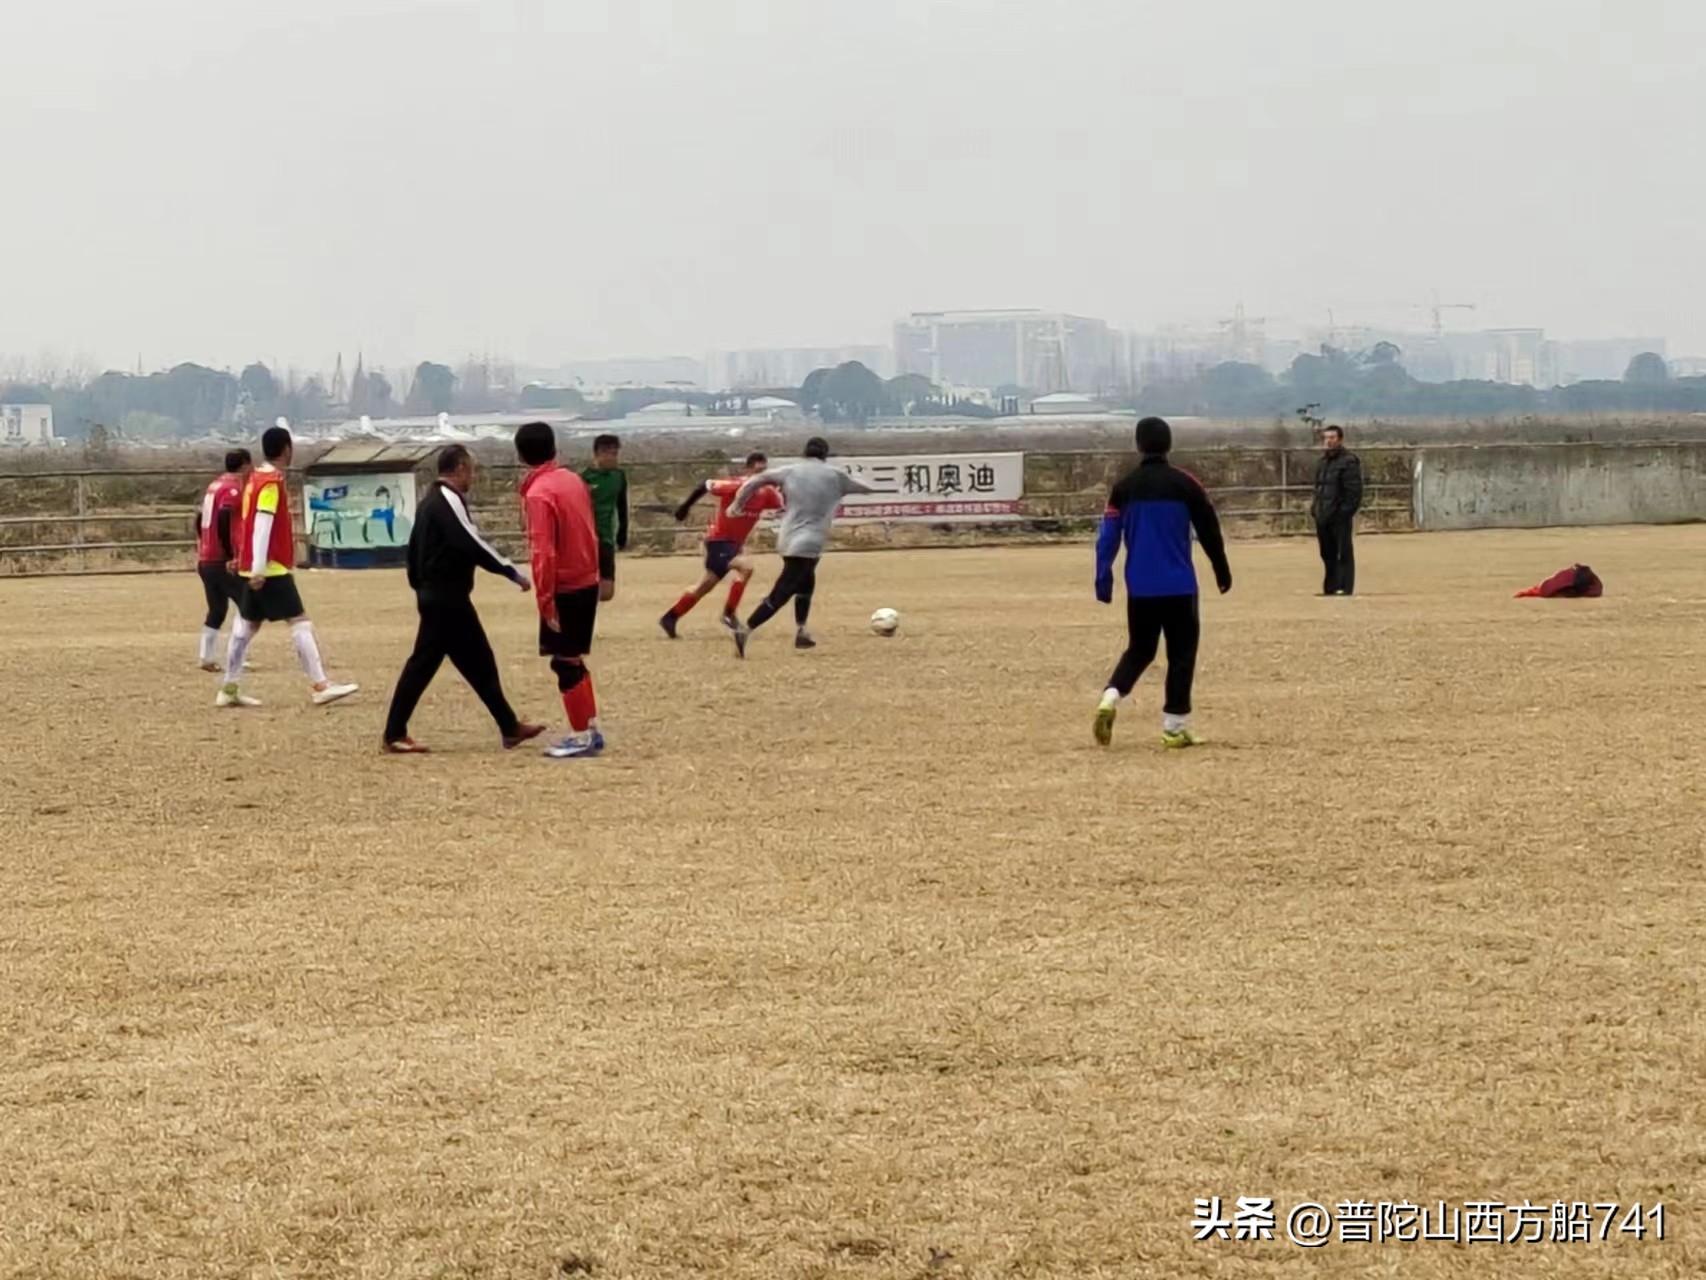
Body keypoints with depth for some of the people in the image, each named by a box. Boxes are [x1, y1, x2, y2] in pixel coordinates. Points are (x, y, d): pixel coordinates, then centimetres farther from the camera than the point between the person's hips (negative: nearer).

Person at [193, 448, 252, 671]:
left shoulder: (214, 485, 16)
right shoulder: (234, 488, -12)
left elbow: (200, 518, 20)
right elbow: (224, 520, -25)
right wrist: (231, 555, -23)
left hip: (206, 560, 9)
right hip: (223, 561, -9)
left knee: (217, 610, 16)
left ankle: (206, 658, 13)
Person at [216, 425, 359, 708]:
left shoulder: (257, 478, 13)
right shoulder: (272, 483, -15)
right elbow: (262, 525, -21)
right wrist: (259, 569, -25)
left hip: (258, 569, 10)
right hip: (271, 568, -10)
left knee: (246, 625, 11)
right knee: (299, 621, -10)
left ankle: (228, 690, 12)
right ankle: (320, 686, -13)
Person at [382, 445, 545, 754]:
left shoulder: (430, 502, 16)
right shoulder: (448, 501, -14)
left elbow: (414, 548, 19)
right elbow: (472, 544, -22)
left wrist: (420, 585, 23)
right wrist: (513, 573, -19)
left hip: (436, 596, 11)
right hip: (447, 598, -11)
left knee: (479, 661, 11)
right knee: (424, 662, -5)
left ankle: (510, 728, 13)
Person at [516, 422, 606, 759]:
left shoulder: (538, 494, -17)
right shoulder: (573, 480, 7)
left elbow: (543, 553, -21)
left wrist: (546, 601, -18)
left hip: (565, 589, -8)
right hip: (587, 582, 8)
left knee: (565, 662, 0)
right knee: (573, 659, 17)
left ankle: (582, 736, 3)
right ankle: (591, 730, 19)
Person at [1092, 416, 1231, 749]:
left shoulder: (1124, 486, 0)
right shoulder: (1184, 484, -6)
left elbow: (1108, 536, -2)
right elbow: (1209, 530, -1)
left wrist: (1103, 579, 3)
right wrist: (1222, 571, 11)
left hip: (1140, 587, 3)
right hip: (1179, 585, -3)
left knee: (1139, 649, 17)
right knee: (1181, 653, 6)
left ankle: (1110, 698, -7)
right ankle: (1174, 728, 3)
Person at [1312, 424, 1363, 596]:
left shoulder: (1348, 461, -8)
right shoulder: (1323, 461, 18)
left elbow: (1354, 489, -13)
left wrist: (1346, 510, -18)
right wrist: (1315, 508, 13)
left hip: (1340, 516, -8)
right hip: (1324, 516, 8)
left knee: (1343, 553, -5)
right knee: (1327, 553, 11)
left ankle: (1345, 587, -5)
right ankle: (1331, 587, 18)